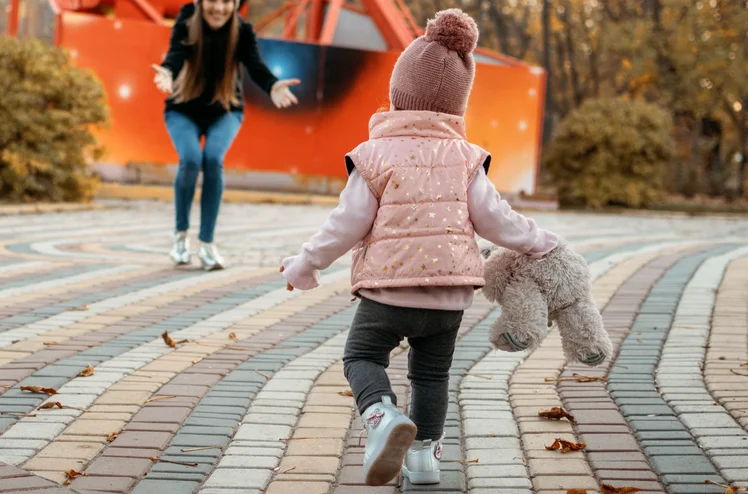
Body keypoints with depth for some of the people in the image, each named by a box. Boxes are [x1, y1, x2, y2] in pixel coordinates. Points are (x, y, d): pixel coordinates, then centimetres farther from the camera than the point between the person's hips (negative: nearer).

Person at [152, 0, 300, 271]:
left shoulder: (242, 31, -19)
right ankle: (181, 235, -6)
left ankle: (207, 244, -17)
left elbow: (255, 65, -33)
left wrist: (272, 86, -56)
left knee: (213, 159, -27)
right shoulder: (185, 25, -22)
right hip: (184, 111, -1)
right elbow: (175, 55, -38)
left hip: (225, 111, 1)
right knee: (191, 159, -27)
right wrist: (167, 73, -62)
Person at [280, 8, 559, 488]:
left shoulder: (376, 155, -7)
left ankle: (384, 416, -18)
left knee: (362, 355, 11)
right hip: (450, 291, 3)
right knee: (432, 371, 19)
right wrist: (539, 241, 18)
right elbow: (493, 218, 2)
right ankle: (425, 454, 22)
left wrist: (306, 263, 7)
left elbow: (348, 224, -6)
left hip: (389, 287, -3)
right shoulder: (465, 158, 1)